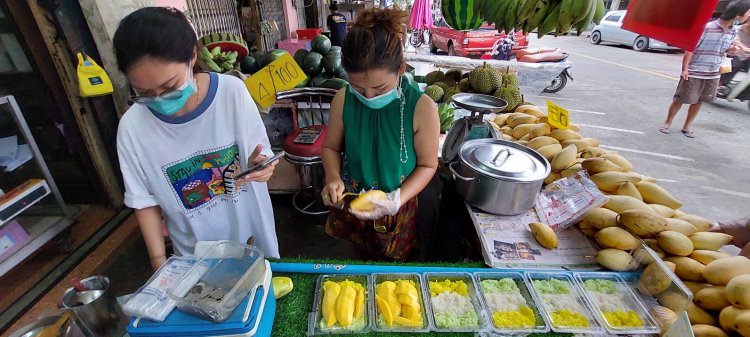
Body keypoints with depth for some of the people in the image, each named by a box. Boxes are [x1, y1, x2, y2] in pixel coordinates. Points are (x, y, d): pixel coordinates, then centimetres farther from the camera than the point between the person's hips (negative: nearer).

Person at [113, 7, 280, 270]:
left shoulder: (232, 91, -19)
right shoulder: (132, 127, -15)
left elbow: (262, 154, -9)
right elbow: (145, 201, -4)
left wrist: (259, 165, -31)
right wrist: (158, 260, -6)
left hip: (251, 229, 0)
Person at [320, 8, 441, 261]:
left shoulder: (422, 107, -24)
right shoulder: (343, 100, -16)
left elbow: (427, 165, -14)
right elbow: (331, 147, -1)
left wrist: (396, 201, -27)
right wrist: (333, 178, -21)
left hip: (404, 213, -2)